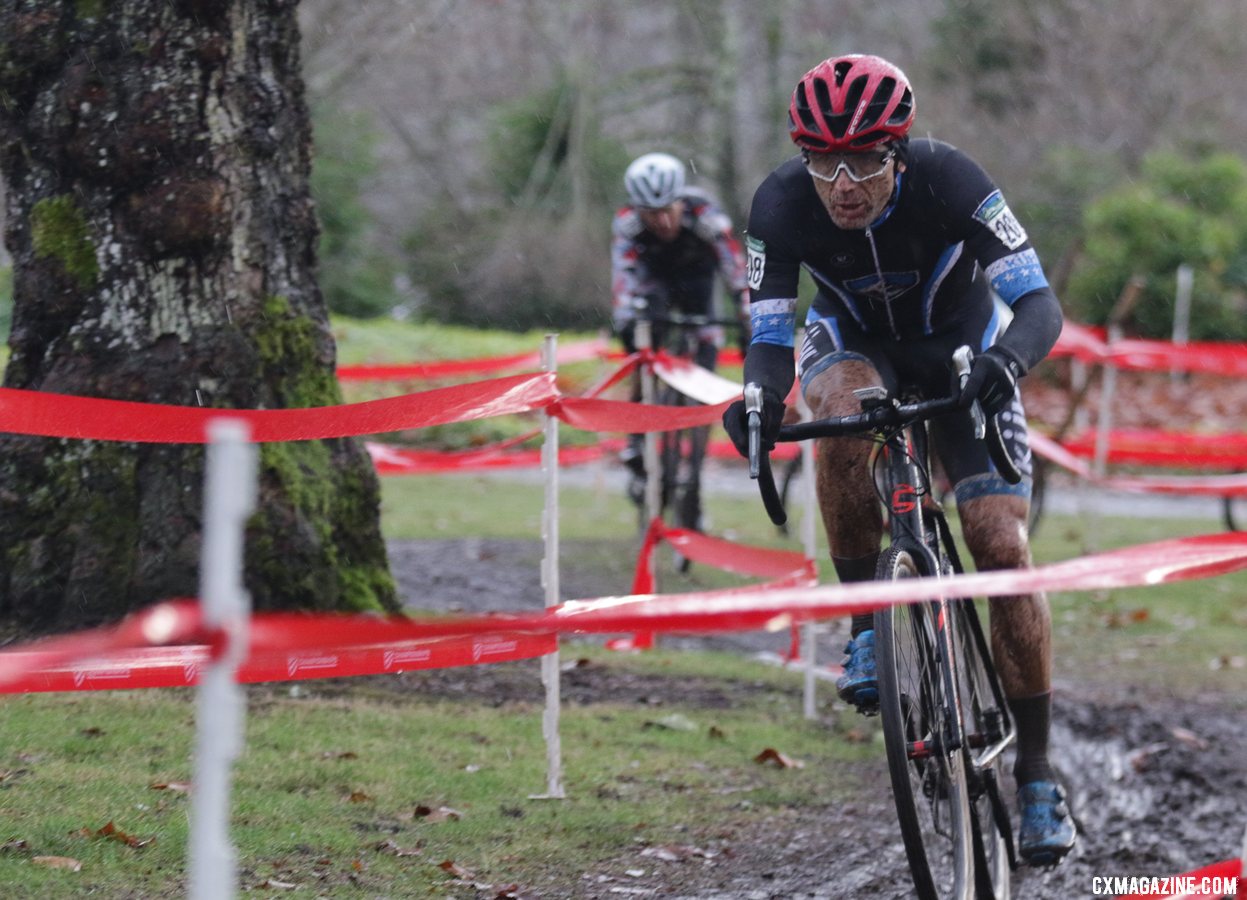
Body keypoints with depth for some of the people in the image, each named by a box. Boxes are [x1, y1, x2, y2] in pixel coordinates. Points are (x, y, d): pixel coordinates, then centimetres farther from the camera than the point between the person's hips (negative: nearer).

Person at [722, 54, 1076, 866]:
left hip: (961, 346, -1)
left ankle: (1037, 773, -3)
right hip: (856, 340, 1)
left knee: (1003, 549, -14)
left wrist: (1007, 359, -56)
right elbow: (771, 337, -23)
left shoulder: (947, 181, -33)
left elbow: (1040, 302, -34)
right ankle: (867, 628, -22)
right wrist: (760, 396, -46)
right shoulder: (782, 205, -27)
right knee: (841, 409, -38)